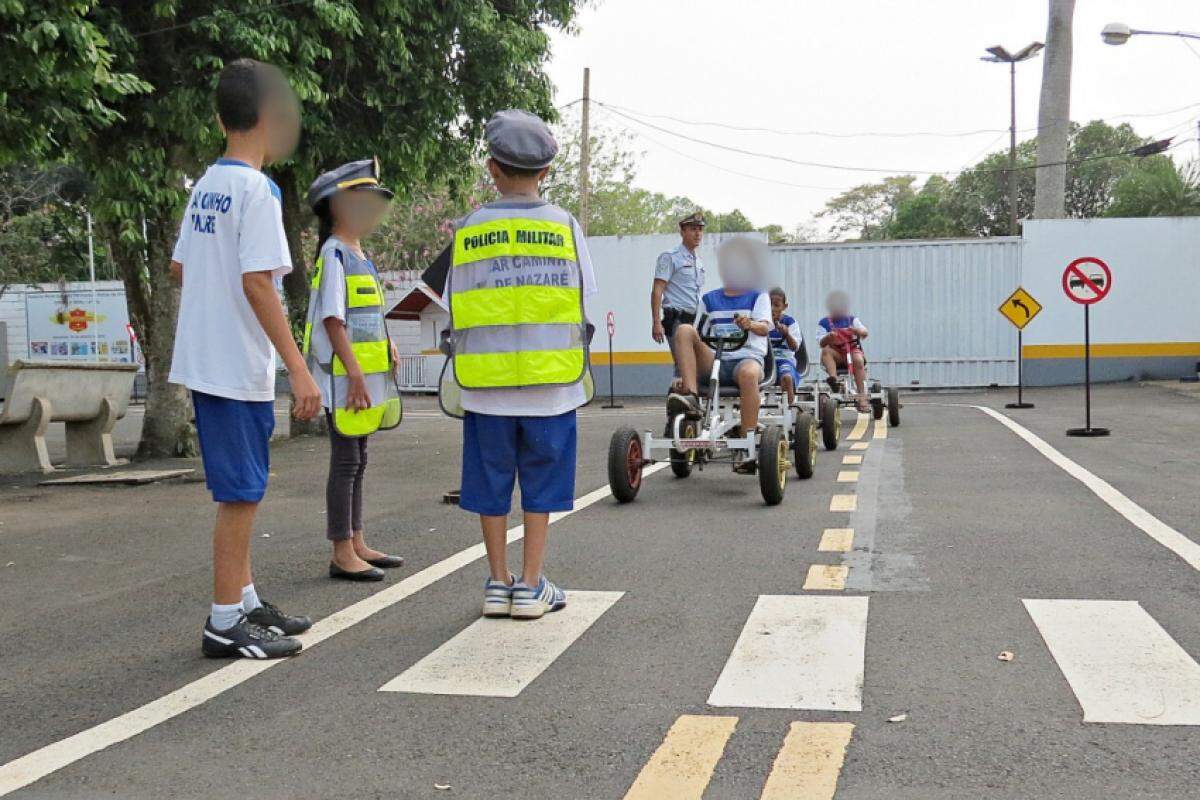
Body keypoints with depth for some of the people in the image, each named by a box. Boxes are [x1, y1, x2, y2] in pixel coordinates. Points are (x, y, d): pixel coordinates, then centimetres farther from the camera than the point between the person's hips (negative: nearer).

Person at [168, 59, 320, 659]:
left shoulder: (204, 186, 12)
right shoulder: (256, 188, -15)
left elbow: (179, 267, 18)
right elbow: (257, 283, -21)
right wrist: (298, 368, -21)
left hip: (203, 361, 9)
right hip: (239, 367, -9)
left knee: (240, 490, 17)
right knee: (241, 494, -2)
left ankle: (246, 602, 27)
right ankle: (226, 623, 5)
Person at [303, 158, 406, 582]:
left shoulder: (358, 255, 18)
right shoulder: (334, 253, -12)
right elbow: (333, 319, -19)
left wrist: (388, 346, 14)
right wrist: (355, 375, -22)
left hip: (365, 376, 10)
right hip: (344, 377, -9)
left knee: (356, 463, 14)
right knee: (346, 462, -5)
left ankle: (357, 545, 22)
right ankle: (343, 555, 1)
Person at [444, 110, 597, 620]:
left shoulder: (469, 230, 0)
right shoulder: (564, 226, -1)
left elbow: (455, 313, 4)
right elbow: (585, 301, 3)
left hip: (486, 382, 1)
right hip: (550, 381, 0)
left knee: (491, 482, 10)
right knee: (540, 482, 8)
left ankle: (498, 584, 17)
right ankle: (531, 586, 12)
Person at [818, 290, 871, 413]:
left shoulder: (852, 319, 10)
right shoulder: (824, 323, 6)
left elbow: (864, 333, -3)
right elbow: (821, 343, -5)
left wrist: (857, 331, -26)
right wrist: (828, 337, -27)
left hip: (853, 350, 0)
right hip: (836, 355, 0)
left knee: (858, 360, -32)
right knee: (825, 351, -31)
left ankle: (862, 396, -34)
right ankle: (833, 378, -48)